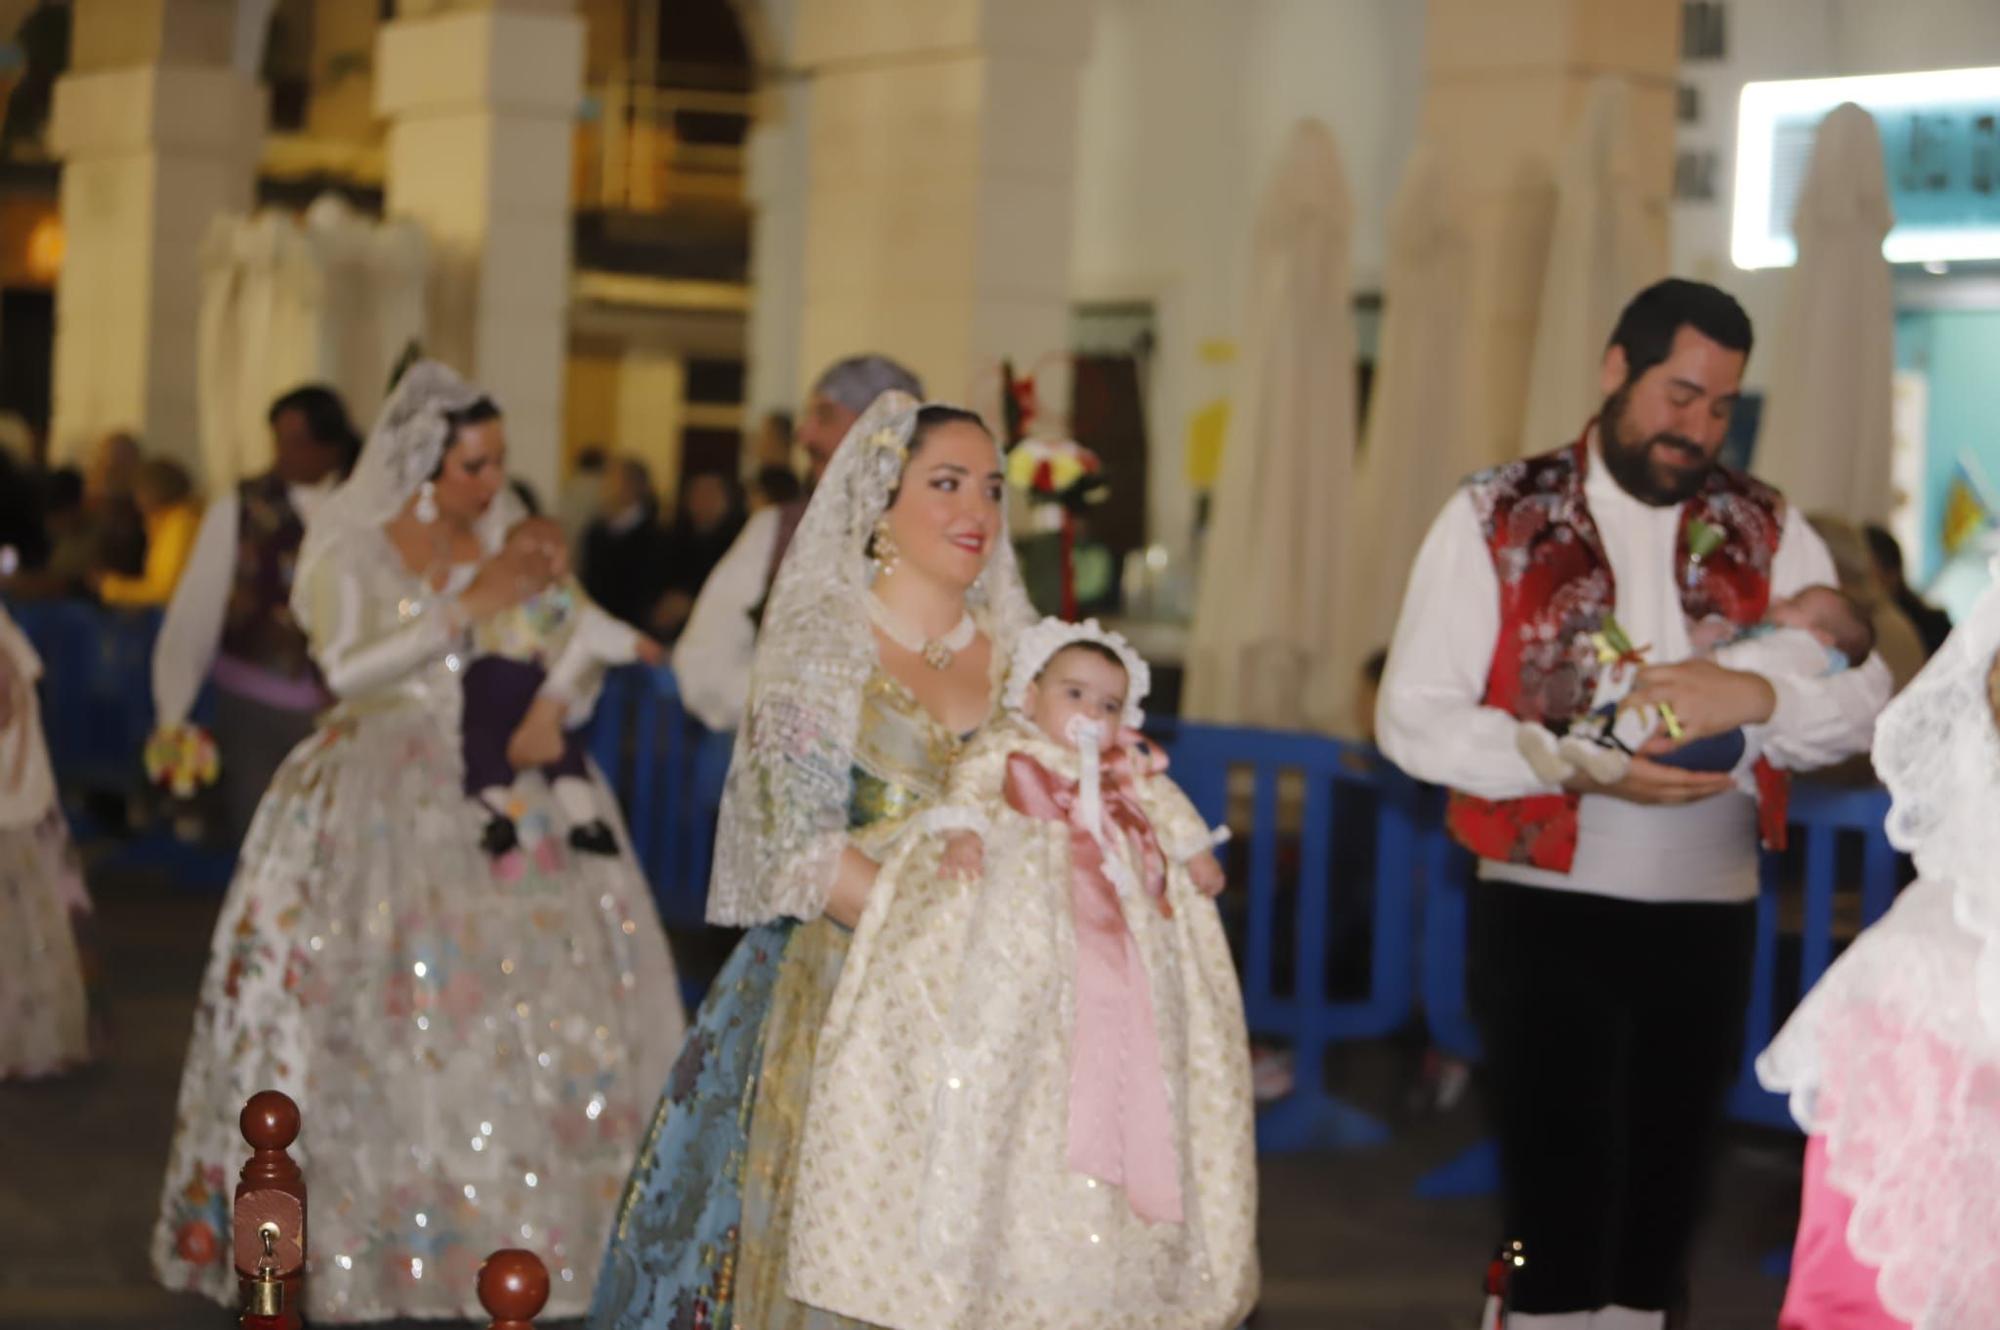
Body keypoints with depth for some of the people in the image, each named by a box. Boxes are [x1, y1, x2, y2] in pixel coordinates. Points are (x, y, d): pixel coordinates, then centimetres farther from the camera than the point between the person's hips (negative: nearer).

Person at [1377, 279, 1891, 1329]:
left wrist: (1756, 698, -23)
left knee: (1664, 1199, 12)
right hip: (1546, 912, -3)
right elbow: (1412, 716, -8)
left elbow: (1866, 700, -2)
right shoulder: (1497, 521, -3)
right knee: (1558, 1194, -3)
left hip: (1708, 916, 3)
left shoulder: (1765, 533, 6)